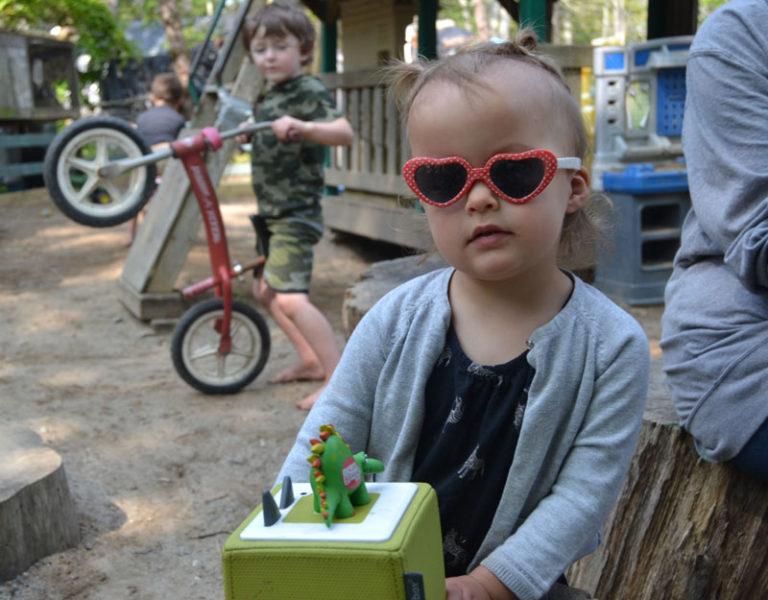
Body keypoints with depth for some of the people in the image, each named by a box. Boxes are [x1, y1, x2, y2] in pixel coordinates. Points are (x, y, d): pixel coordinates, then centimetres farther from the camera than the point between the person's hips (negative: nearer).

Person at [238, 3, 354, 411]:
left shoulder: (309, 91, -13)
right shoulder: (269, 97, 15)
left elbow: (344, 132, -31)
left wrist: (302, 127, -45)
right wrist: (246, 135, 21)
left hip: (296, 212, -10)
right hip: (271, 211, 10)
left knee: (290, 297, -21)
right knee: (264, 290, 19)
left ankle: (338, 379, -16)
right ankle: (310, 361, 31)